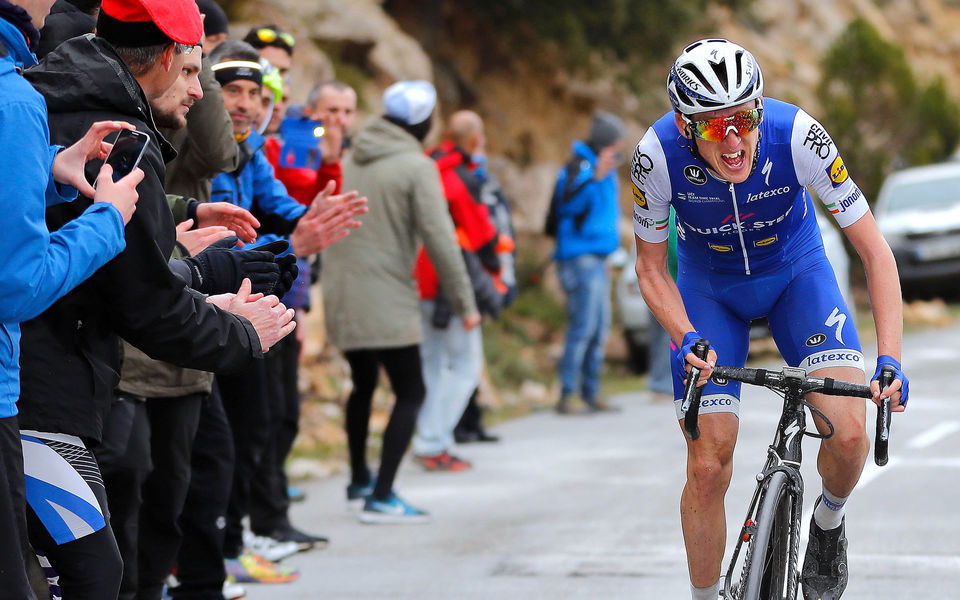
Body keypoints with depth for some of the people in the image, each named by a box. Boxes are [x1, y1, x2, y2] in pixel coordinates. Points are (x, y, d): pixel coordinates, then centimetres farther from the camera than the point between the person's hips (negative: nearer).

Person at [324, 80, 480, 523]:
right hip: (386, 301, -7)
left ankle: (359, 480, 36)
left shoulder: (350, 160, 10)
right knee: (410, 393, 0)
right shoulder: (416, 167, -10)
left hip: (341, 296, 7)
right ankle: (381, 497, -7)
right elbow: (439, 239, -13)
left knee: (363, 384, 24)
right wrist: (464, 302, -8)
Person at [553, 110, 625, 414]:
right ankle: (566, 393, -12)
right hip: (580, 257, -10)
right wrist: (595, 177, -38)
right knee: (582, 328, -13)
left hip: (597, 259, 10)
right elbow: (569, 201, -30)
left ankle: (590, 392, 17)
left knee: (600, 329, 11)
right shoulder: (580, 167, -11)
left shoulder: (605, 168, 18)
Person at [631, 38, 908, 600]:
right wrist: (687, 339, -31)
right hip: (708, 287, 0)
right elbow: (652, 268, -13)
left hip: (796, 271, 0)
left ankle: (829, 521, 13)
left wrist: (890, 360, -35)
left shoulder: (798, 135, -32)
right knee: (708, 468, -8)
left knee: (848, 433, -20)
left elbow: (874, 249, -25)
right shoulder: (658, 155, -30)